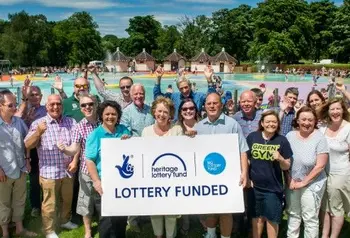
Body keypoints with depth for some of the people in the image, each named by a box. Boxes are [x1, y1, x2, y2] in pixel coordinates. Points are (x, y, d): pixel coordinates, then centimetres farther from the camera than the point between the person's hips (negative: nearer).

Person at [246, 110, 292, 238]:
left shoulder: (282, 140, -5)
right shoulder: (252, 137, -3)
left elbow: (287, 167, -3)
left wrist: (280, 159, -23)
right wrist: (247, 178, -2)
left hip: (273, 188, -1)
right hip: (255, 186, 1)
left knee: (272, 219, 8)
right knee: (257, 217, 15)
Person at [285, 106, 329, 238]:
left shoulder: (320, 138, -13)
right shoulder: (290, 136, -2)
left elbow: (320, 166, -15)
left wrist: (304, 182, -13)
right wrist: (289, 179, -4)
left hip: (312, 184, -4)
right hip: (292, 183, 4)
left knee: (310, 218, 4)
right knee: (293, 214, 19)